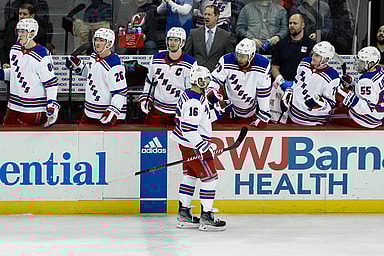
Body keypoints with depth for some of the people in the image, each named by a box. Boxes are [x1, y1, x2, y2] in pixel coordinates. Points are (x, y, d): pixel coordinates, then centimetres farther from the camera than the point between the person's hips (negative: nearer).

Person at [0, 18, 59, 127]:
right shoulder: (15, 50, 8)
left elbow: (51, 83, -14)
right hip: (13, 106, 8)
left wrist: (51, 107, -18)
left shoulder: (42, 56, -16)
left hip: (33, 109, -7)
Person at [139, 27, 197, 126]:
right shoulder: (157, 59, 4)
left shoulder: (190, 64, -7)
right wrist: (145, 99, 12)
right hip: (157, 110, 3)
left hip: (179, 110, -3)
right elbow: (150, 81, 19)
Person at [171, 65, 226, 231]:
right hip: (193, 145, -11)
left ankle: (183, 214, 21)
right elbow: (188, 127, -29)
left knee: (190, 176, 16)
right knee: (209, 177, -5)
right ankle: (206, 218, -2)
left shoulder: (188, 95, 9)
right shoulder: (194, 102, -25)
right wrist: (202, 145, -26)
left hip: (187, 143, 11)